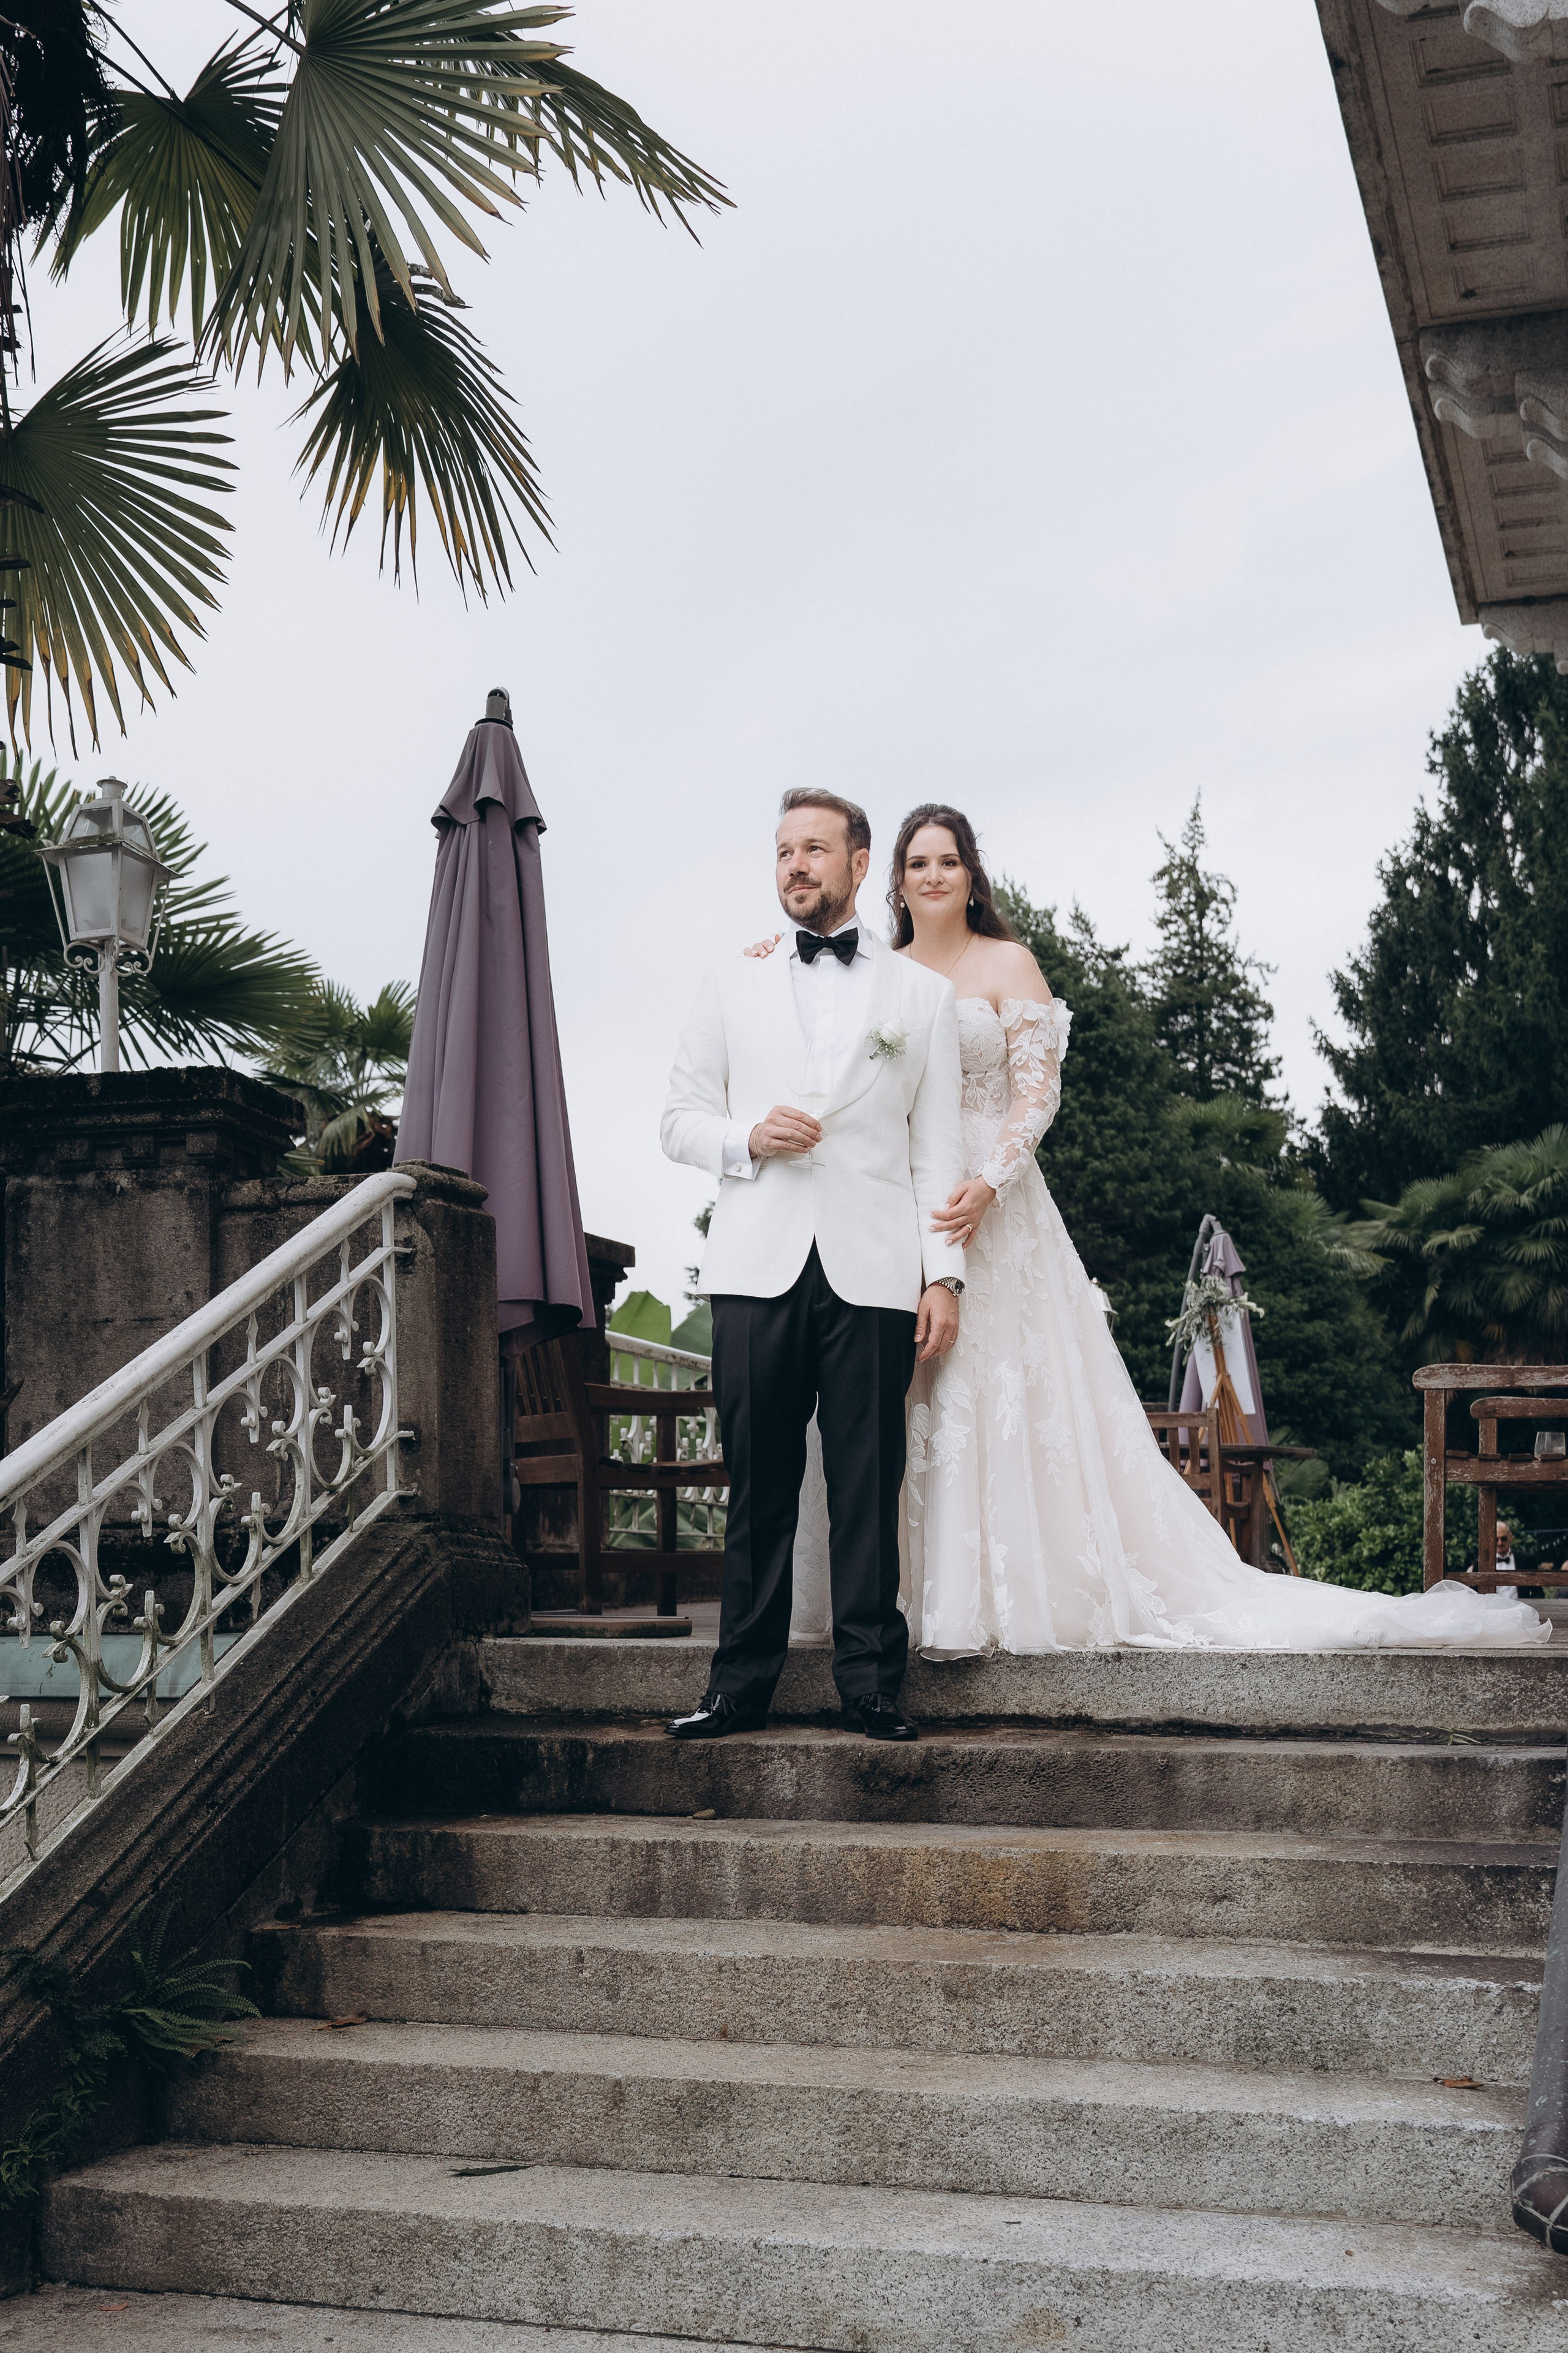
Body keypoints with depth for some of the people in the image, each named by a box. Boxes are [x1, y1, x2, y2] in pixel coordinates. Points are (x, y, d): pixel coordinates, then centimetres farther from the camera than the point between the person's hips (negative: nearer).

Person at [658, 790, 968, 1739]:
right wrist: (746, 1141, -6)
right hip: (758, 1267, 1)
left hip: (874, 1270, -1)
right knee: (759, 1482, 3)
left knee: (869, 1484, -1)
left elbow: (938, 1148, 8)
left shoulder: (924, 994, 12)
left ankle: (872, 1680, 7)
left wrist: (945, 1275, -1)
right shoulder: (732, 985, 16)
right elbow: (681, 1118, 15)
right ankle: (743, 1679, 11)